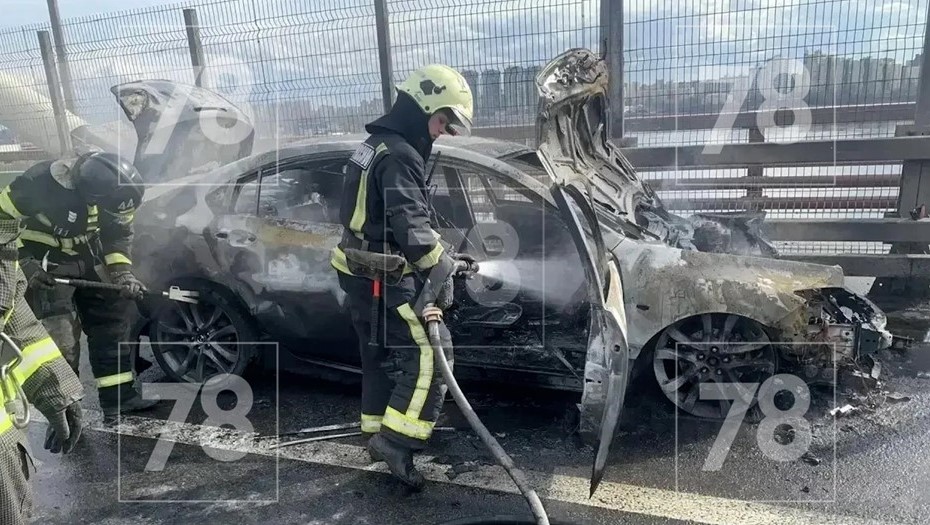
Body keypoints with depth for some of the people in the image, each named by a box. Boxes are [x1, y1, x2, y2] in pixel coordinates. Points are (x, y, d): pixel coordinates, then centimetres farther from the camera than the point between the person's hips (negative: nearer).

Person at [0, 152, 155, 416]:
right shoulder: (40, 182, -32)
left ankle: (119, 396, 13)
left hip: (89, 256, 5)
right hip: (47, 263, -5)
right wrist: (24, 263, -24)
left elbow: (118, 233, -3)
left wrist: (122, 272, -14)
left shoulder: (109, 187, -16)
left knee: (111, 319, 4)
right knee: (60, 338, -9)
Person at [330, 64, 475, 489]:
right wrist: (441, 267, -23)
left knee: (379, 356, 19)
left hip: (362, 276, 11)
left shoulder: (377, 145, 16)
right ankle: (396, 440, -6)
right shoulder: (400, 155, -17)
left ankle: (378, 434, 31)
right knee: (429, 353, -8)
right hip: (385, 281, -10)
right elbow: (410, 226, -27)